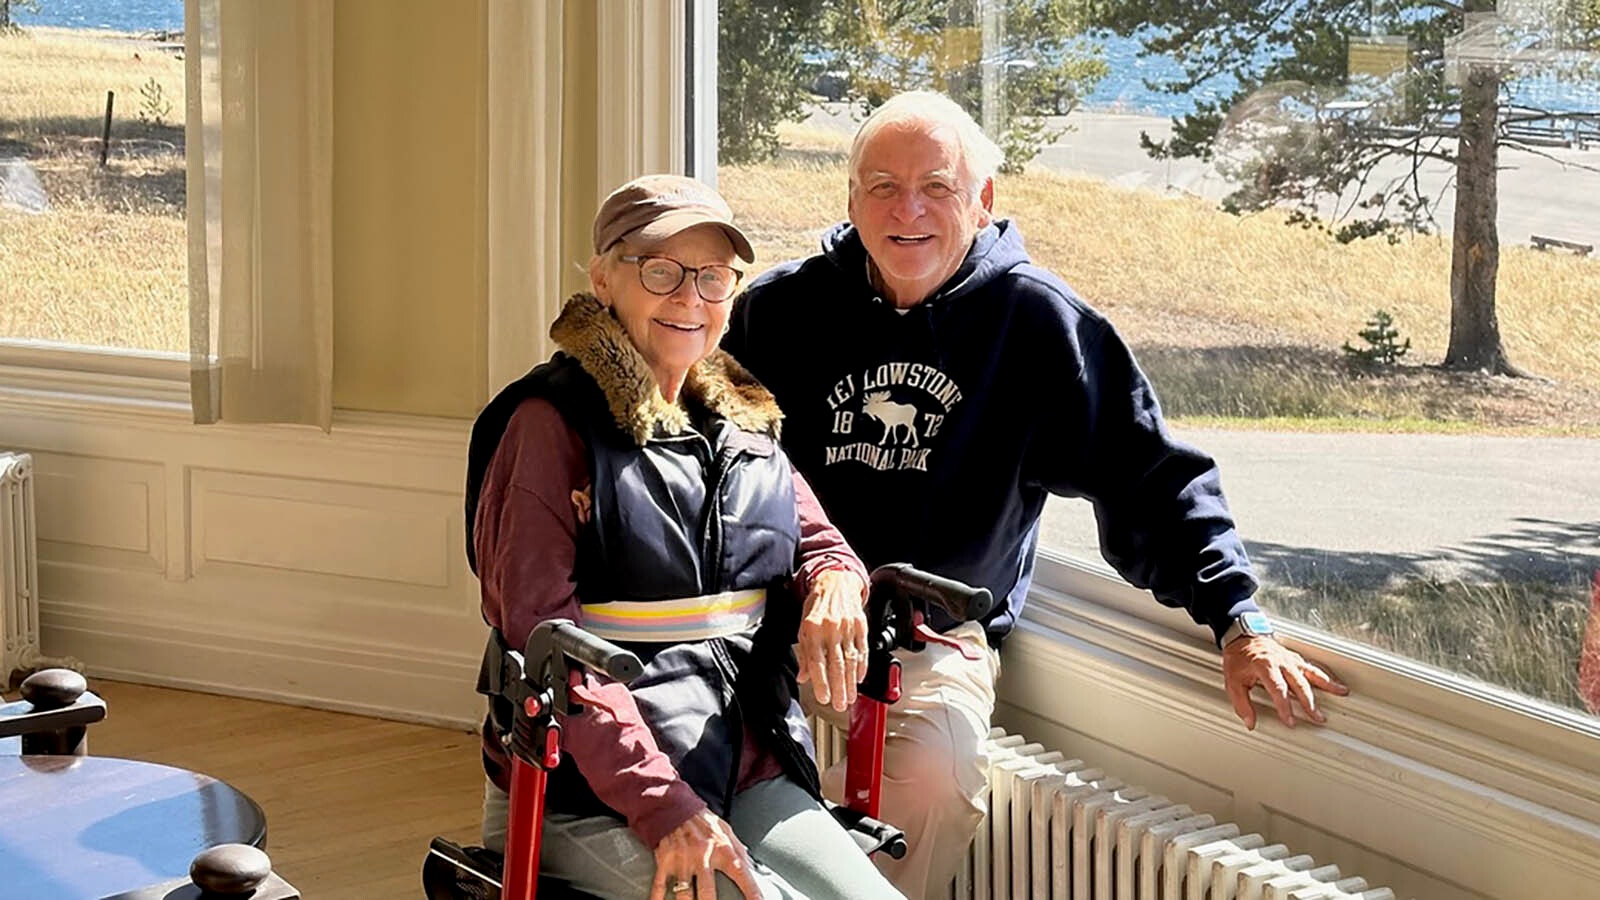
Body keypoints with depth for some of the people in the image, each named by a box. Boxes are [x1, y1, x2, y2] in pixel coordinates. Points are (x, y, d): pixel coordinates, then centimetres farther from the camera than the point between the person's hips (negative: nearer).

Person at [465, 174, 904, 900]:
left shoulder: (742, 424, 14)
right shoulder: (551, 423, -5)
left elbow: (817, 538, 21)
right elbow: (544, 633, -12)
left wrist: (834, 581, -6)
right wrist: (661, 806, -20)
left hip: (749, 776, 6)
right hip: (592, 796, -6)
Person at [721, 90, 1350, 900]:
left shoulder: (1036, 321, 0)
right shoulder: (781, 310, 4)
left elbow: (1146, 476, -2)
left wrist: (1237, 623, -11)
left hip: (944, 640, -1)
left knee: (933, 773, -29)